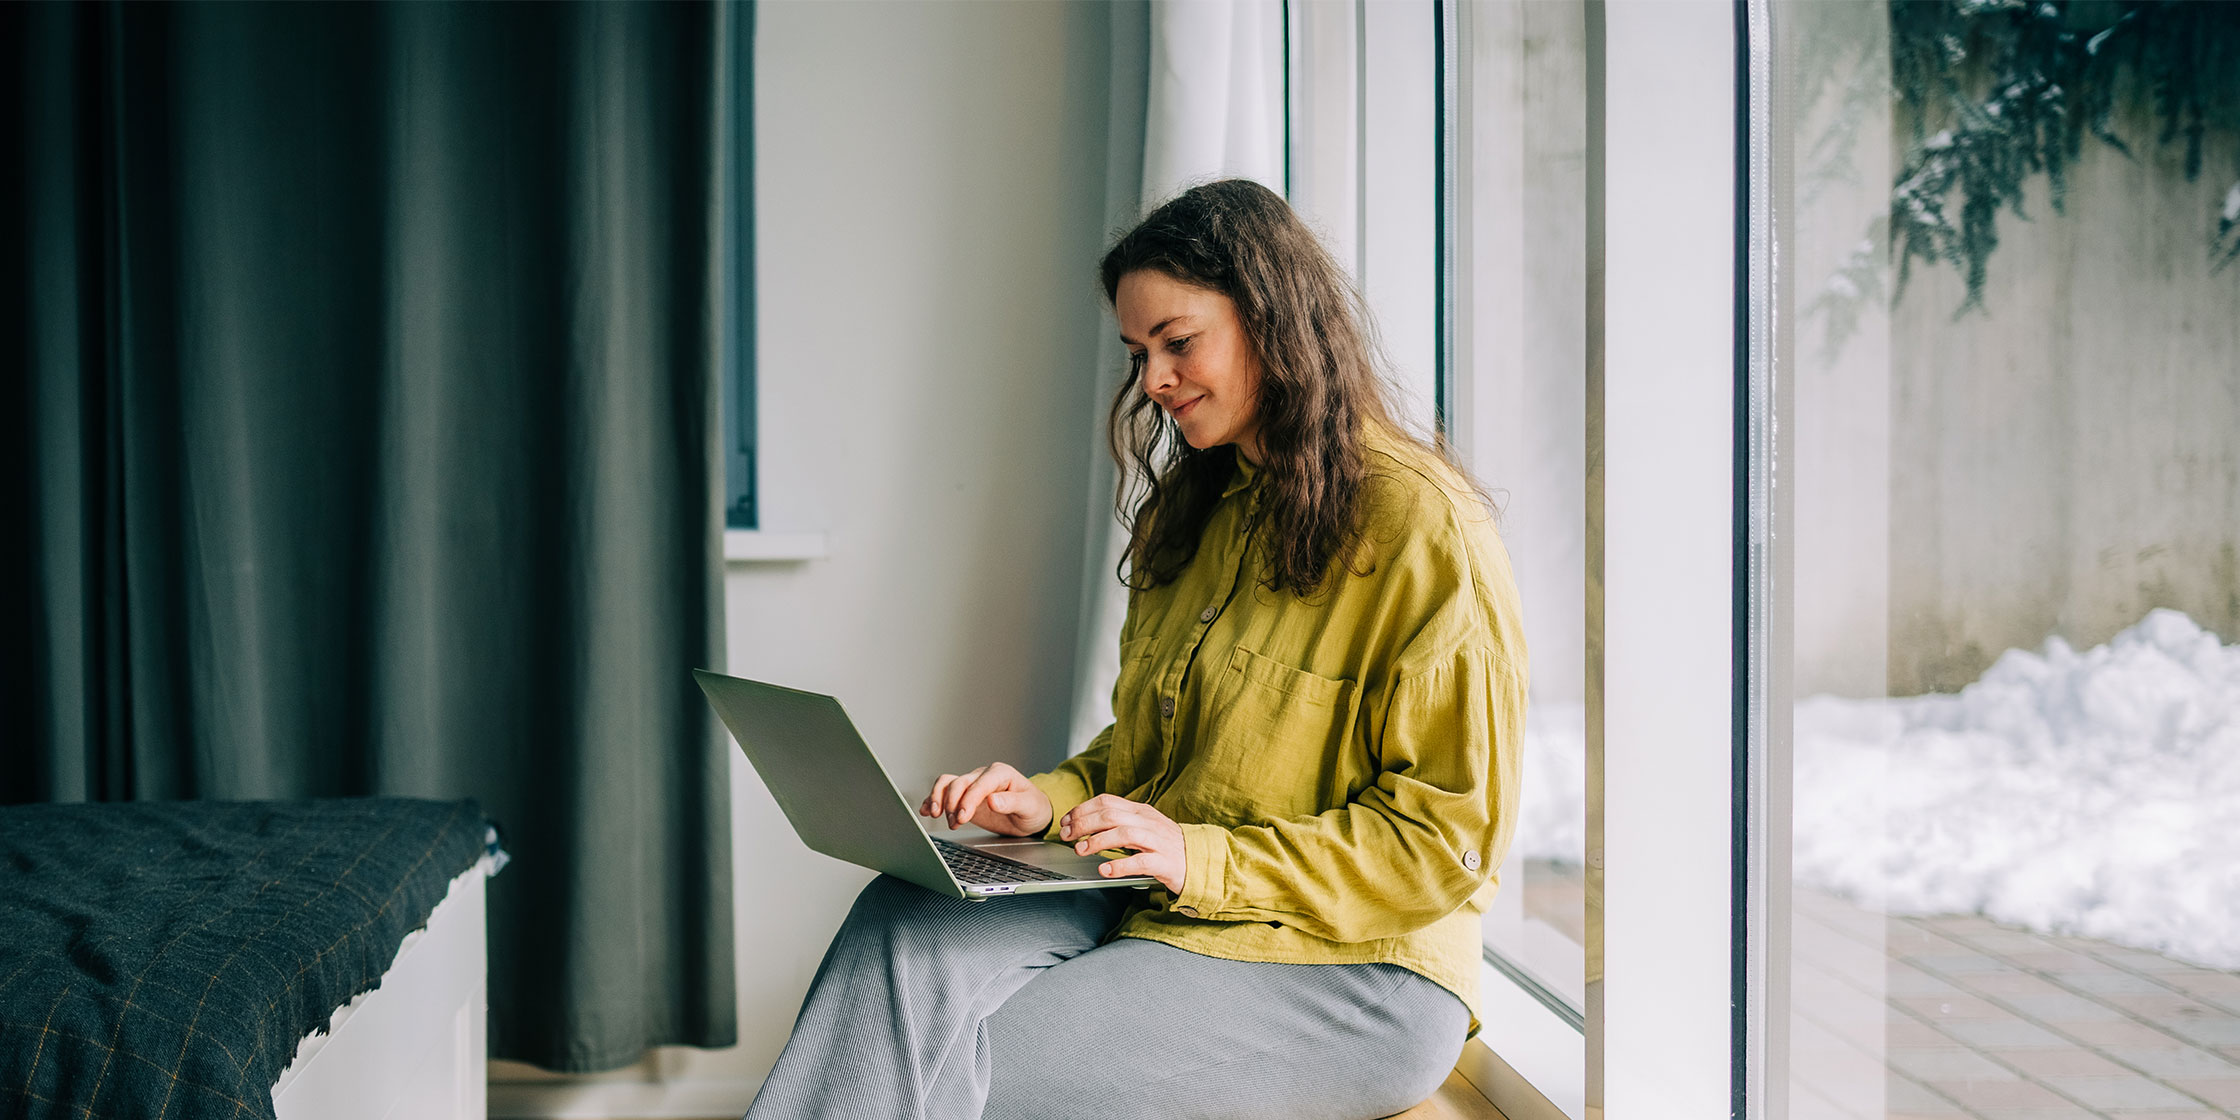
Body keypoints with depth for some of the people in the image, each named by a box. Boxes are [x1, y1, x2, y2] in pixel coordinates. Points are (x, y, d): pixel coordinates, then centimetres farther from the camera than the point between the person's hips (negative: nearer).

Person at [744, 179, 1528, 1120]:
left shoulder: (1424, 528, -10)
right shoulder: (1192, 513, 17)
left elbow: (1448, 836, -12)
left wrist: (1203, 858, -19)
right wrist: (1051, 799, 1)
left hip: (1352, 972, -7)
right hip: (1160, 906, 7)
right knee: (903, 925, -23)